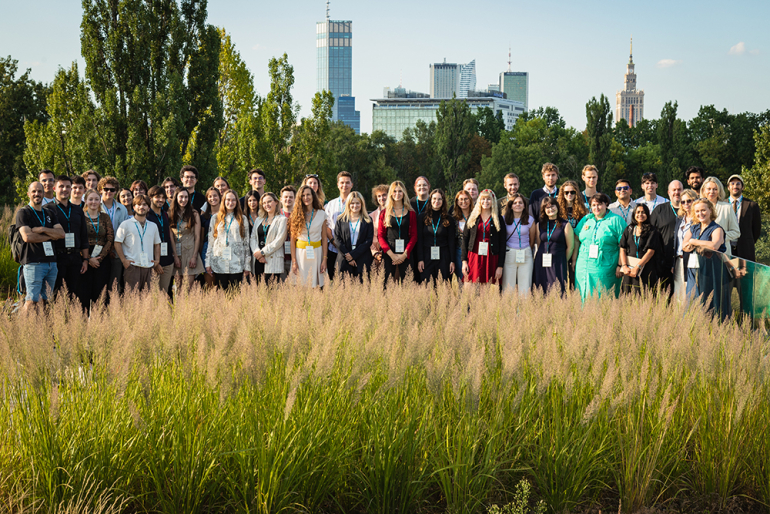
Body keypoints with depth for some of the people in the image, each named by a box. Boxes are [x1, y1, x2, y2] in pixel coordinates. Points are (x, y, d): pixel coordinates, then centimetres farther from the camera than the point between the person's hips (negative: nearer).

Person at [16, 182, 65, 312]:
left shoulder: (49, 213, 18)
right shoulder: (23, 212, 1)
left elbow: (61, 233, 6)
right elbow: (27, 237, -13)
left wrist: (42, 230, -9)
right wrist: (51, 236, -3)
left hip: (51, 261, 6)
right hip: (33, 262, -6)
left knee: (47, 299, 5)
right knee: (32, 300, -11)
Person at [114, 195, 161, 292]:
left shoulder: (153, 226, 17)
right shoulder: (126, 224, 4)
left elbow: (157, 244, 25)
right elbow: (117, 243, 2)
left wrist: (157, 260, 10)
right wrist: (123, 260, -9)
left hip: (148, 266, 4)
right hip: (132, 266, -4)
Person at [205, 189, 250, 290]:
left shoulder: (242, 219, 10)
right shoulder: (216, 218, 12)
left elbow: (246, 243, 9)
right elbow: (210, 241, 12)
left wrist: (247, 266, 4)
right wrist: (208, 263, 6)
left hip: (236, 264, -1)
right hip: (219, 264, 1)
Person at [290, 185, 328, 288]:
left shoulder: (321, 214, 4)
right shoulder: (296, 215, 3)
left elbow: (324, 238, 6)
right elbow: (293, 239, 2)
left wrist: (325, 259, -1)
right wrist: (294, 261, -5)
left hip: (316, 253, 0)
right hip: (300, 253, 0)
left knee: (316, 286, 1)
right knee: (301, 286, -1)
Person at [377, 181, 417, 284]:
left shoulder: (410, 213, 8)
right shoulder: (385, 213, 7)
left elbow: (414, 236, 4)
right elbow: (380, 236, 3)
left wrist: (405, 254, -9)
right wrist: (391, 254, -9)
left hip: (405, 254, 0)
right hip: (388, 253, 0)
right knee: (386, 282, -6)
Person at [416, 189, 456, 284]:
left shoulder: (449, 219, 8)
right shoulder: (422, 217, 6)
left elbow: (452, 241, 7)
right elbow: (419, 239, 3)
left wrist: (452, 261, 1)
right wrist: (420, 259, -5)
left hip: (443, 258, 1)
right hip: (427, 256, 0)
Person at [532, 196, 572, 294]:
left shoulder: (565, 225, -1)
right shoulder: (539, 225, 10)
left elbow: (570, 247, 2)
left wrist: (563, 261, 6)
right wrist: (543, 258, 11)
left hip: (558, 263, -3)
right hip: (541, 264, 3)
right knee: (541, 293, 1)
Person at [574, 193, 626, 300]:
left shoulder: (615, 220, 2)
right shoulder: (586, 220, 15)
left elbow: (623, 245, -2)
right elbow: (576, 240, 19)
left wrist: (620, 266, -9)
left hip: (604, 269, -4)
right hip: (584, 268, 4)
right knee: (584, 299, 3)